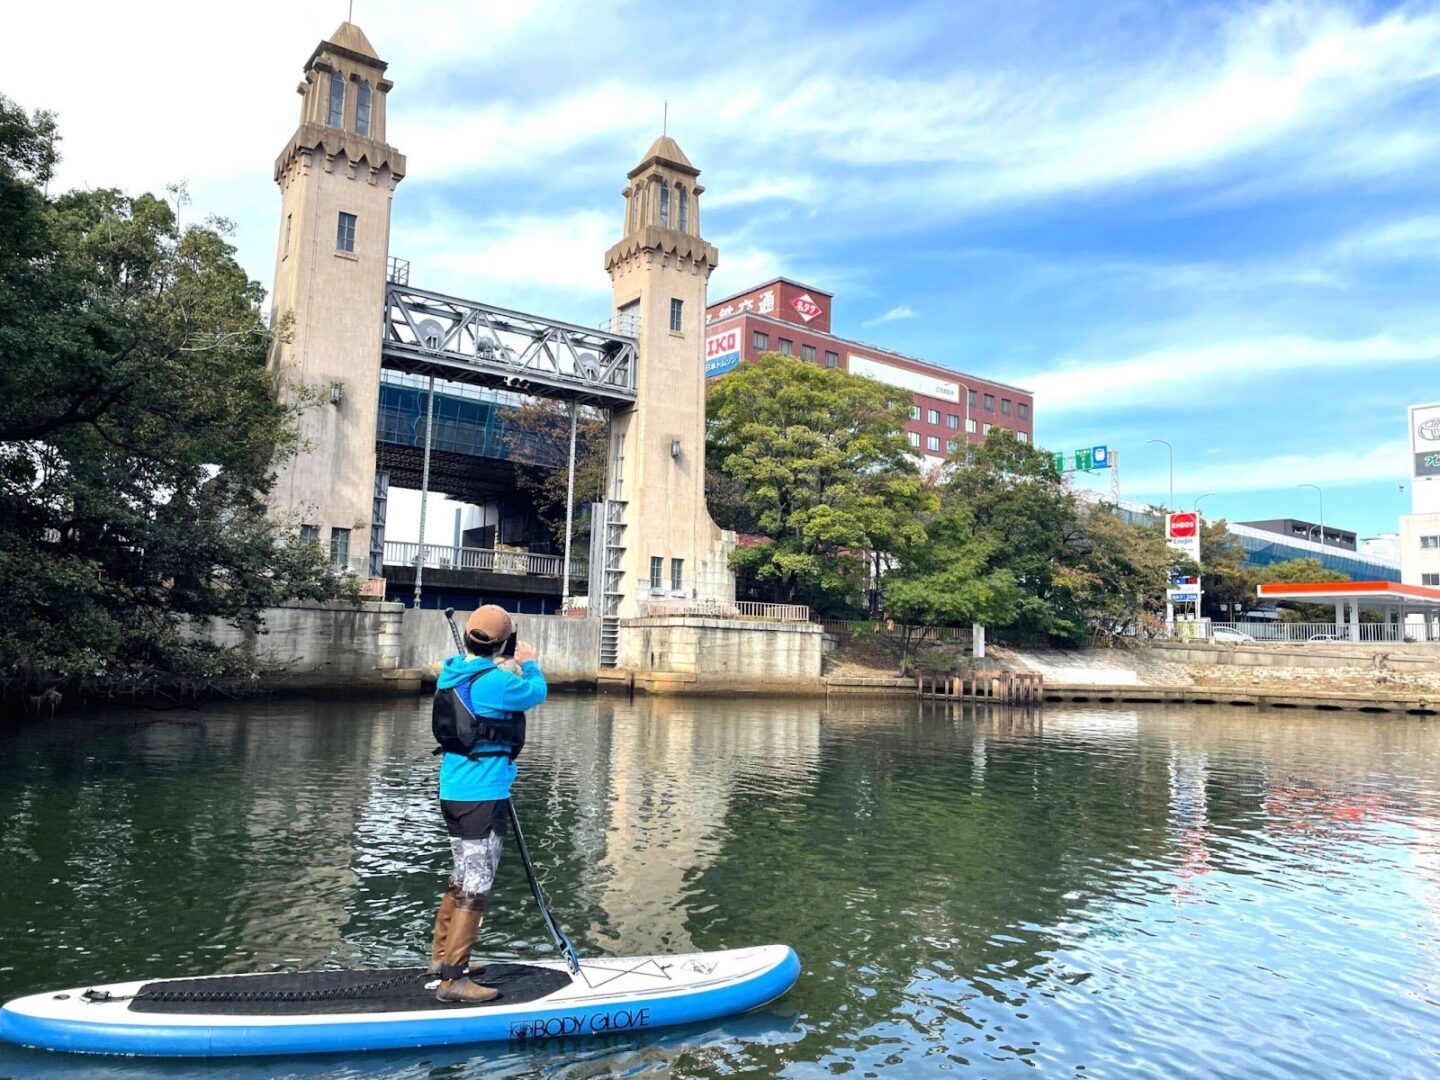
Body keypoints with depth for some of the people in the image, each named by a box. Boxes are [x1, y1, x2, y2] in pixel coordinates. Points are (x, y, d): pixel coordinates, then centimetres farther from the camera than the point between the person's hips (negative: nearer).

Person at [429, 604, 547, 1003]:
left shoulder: (449, 675, 4)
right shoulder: (496, 681, -20)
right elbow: (536, 693, -3)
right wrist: (529, 664, 14)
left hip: (452, 791, 9)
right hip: (483, 796, -9)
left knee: (463, 876, 22)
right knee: (476, 886, -1)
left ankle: (442, 955, 32)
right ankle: (453, 978, 4)